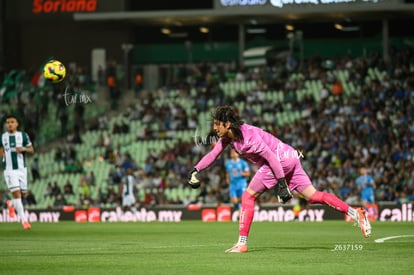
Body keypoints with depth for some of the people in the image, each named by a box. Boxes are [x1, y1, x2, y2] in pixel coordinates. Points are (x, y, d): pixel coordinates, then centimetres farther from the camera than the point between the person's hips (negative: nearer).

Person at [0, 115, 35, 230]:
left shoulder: (23, 135, 2)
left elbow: (32, 150, 4)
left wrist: (24, 149, -16)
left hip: (22, 169, 2)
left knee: (23, 194, 8)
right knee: (16, 193, -12)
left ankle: (11, 204, 41)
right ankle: (24, 220, -11)